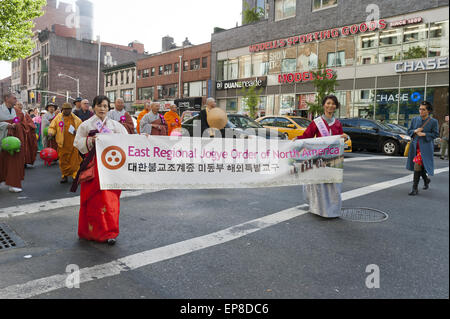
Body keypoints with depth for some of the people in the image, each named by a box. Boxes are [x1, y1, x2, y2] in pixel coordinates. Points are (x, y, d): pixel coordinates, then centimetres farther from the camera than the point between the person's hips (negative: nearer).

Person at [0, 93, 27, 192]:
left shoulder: (18, 111, 10)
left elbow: (23, 125, 8)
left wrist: (15, 125, -9)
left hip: (16, 139, 3)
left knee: (15, 160, 1)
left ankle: (13, 184, 5)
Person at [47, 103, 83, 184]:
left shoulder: (76, 119, 7)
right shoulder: (58, 118, 7)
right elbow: (52, 127, 7)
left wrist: (77, 131, -9)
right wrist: (51, 133, -13)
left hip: (73, 144, -1)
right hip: (62, 144, 1)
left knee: (75, 160, 0)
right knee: (63, 161, 6)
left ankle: (76, 176, 9)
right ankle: (64, 176, 19)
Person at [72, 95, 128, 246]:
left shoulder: (115, 125, 11)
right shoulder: (86, 125, 6)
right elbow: (78, 143, 2)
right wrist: (90, 140, -16)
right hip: (93, 164, -1)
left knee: (110, 198, 0)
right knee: (93, 198, 0)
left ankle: (108, 231, 10)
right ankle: (91, 231, 13)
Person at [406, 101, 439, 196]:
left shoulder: (433, 122, -3)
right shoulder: (415, 119, 8)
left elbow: (435, 134, -3)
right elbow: (409, 131, 12)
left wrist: (424, 134, -15)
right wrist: (415, 131, -9)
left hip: (425, 147, -5)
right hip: (415, 146, 5)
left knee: (417, 166, -15)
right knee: (419, 166, 15)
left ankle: (415, 188, -9)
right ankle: (426, 180, 44)